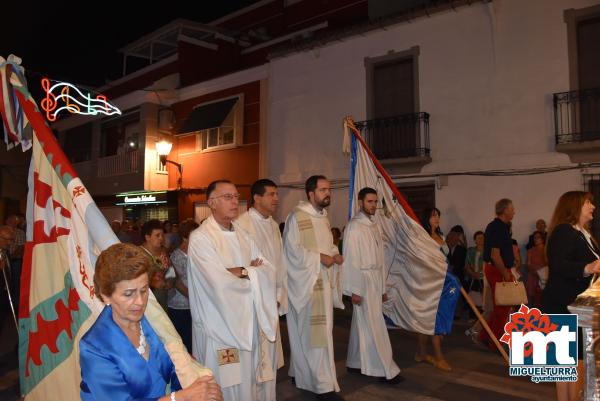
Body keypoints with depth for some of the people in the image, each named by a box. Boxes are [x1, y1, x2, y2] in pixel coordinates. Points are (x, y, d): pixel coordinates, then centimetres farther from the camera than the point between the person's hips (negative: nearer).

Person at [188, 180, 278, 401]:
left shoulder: (242, 235, 10)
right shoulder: (200, 238, -13)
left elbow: (269, 271, 2)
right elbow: (221, 285, -23)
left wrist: (240, 271, -15)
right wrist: (250, 270, -8)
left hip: (250, 323, 6)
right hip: (220, 328, -6)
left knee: (252, 382, 16)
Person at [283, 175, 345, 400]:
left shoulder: (324, 217, 13)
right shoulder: (297, 217, -13)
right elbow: (292, 250, -17)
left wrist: (335, 255, 0)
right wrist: (320, 257, -17)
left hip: (324, 281, 8)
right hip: (306, 282, -8)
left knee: (307, 333, 16)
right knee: (316, 333, -4)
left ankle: (300, 373, 31)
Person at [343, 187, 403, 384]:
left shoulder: (373, 226, 12)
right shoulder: (354, 227, -12)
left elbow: (379, 259, 13)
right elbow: (350, 261, -15)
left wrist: (383, 287, 14)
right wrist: (354, 290, -17)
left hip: (375, 281, 8)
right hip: (363, 282, -8)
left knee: (362, 325, 14)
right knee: (374, 327, -1)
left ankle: (355, 363, 25)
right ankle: (385, 369, 7)